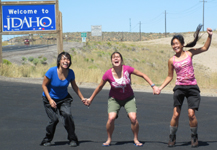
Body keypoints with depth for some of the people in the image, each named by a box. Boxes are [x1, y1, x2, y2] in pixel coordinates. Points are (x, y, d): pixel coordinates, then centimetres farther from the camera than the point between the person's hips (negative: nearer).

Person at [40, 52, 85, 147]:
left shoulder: (70, 73, -12)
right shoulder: (52, 71, -23)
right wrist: (50, 100, -17)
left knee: (67, 115, -20)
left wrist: (82, 98, 10)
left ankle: (72, 139, -3)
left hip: (64, 99, 2)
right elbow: (44, 85, -12)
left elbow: (74, 86, 5)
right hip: (50, 99, -2)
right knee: (54, 119, -15)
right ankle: (47, 140, 9)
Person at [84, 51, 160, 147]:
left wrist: (153, 86, -10)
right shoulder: (108, 74, -19)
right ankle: (109, 139, 1)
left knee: (133, 118, -18)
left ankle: (136, 139, 6)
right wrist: (90, 99, 5)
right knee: (111, 118, -22)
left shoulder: (127, 69, -19)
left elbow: (143, 75, -7)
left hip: (128, 98, 1)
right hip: (114, 99, 0)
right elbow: (99, 87, -2)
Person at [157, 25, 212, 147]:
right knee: (176, 114, -6)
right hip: (179, 87, 0)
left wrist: (210, 36, -2)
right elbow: (170, 77, 11)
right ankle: (172, 137, 11)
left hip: (192, 87, 0)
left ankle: (194, 137, 13)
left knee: (191, 114, -7)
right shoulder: (172, 60, 3)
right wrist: (160, 88, 5)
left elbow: (205, 48, 11)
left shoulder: (189, 53, 3)